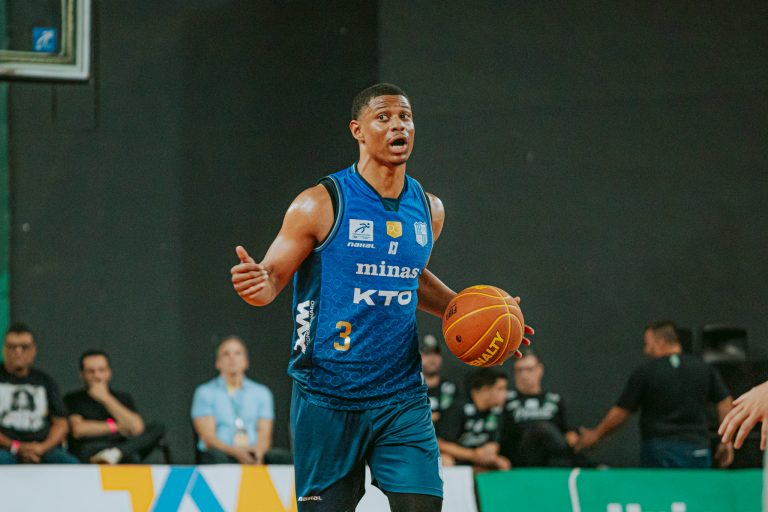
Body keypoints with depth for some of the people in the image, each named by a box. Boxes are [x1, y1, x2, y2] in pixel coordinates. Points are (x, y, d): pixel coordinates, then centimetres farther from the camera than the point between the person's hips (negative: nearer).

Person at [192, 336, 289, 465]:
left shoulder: (262, 393, 19)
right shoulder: (205, 393, 11)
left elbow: (264, 435, 7)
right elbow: (209, 439, -1)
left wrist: (257, 453, -18)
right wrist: (236, 452, -22)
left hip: (255, 455, 2)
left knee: (281, 458, -30)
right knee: (215, 456, -38)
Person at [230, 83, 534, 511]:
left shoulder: (429, 210, 9)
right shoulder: (321, 204, -8)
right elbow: (273, 277, -5)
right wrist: (255, 284, -29)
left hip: (402, 396, 4)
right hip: (328, 397, -4)